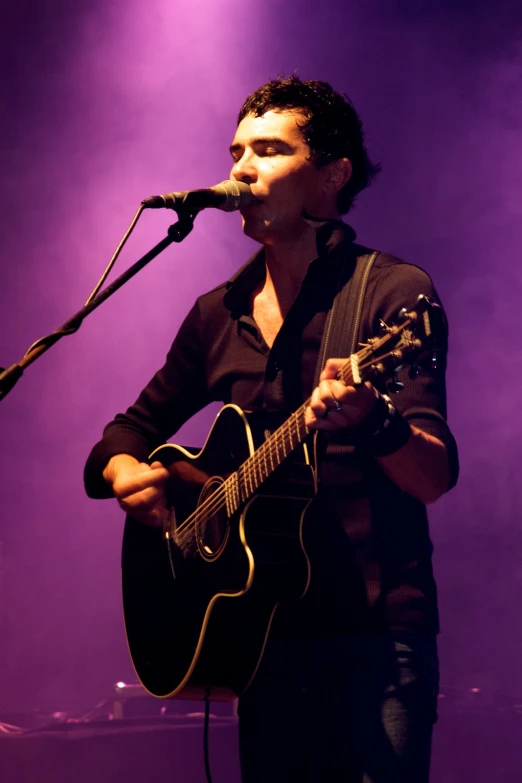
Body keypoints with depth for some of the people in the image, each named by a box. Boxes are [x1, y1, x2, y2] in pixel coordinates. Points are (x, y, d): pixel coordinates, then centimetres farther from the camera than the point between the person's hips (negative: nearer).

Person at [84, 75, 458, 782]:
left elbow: (435, 478, -13)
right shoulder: (219, 315, 13)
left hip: (376, 639, -5)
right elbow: (130, 430, 23)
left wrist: (373, 423, -35)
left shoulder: (392, 292, -5)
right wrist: (124, 473, -1)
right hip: (267, 638, 5)